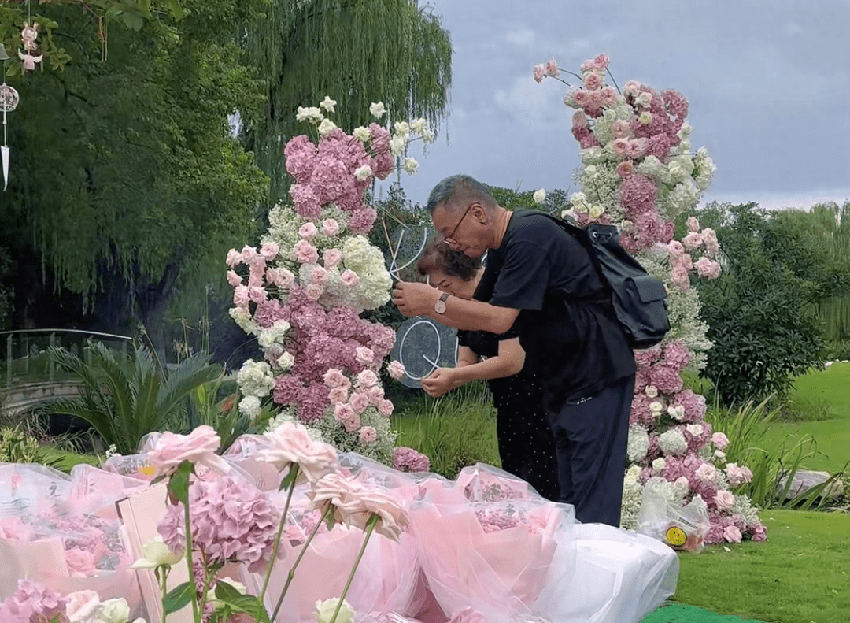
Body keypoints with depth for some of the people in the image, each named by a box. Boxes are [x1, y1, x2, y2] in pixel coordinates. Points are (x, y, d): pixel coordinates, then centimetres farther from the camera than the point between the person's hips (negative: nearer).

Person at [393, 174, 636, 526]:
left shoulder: (529, 238, -18)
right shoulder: (503, 249, 14)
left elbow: (500, 319, -23)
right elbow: (480, 317, 19)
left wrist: (435, 301, -17)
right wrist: (426, 309, 3)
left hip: (596, 377, -11)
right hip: (563, 384, 11)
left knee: (593, 507, -12)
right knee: (569, 499, 12)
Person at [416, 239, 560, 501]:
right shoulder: (466, 303, 8)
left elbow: (511, 362, -25)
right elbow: (467, 362, 10)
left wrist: (453, 376, -21)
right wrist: (442, 382, -12)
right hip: (509, 408, 10)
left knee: (539, 493, -11)